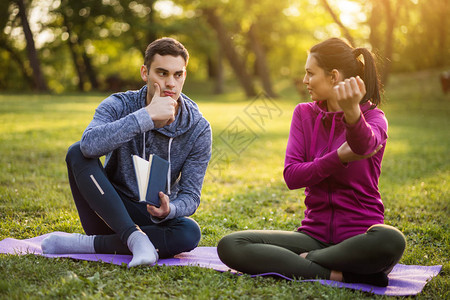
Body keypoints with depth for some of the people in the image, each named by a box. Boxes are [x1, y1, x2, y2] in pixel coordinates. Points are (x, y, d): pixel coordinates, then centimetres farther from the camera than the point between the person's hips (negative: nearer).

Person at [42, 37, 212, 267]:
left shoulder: (198, 129, -9)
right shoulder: (118, 106, -11)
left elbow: (190, 195, -8)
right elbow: (89, 144, -34)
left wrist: (168, 211, -31)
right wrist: (146, 116, -37)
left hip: (152, 219, 1)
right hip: (108, 213, 0)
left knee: (189, 233, -33)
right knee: (77, 152, -25)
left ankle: (82, 244, -24)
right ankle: (136, 238, -34)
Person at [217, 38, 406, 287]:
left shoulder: (373, 117, -1)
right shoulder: (304, 114, 10)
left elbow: (365, 144, -29)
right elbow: (291, 176, -2)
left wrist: (352, 112, -52)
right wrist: (340, 157, -17)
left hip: (359, 235, -3)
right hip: (315, 235, 3)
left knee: (390, 240, -39)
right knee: (229, 246, -19)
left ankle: (304, 260, -16)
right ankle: (338, 274, -23)